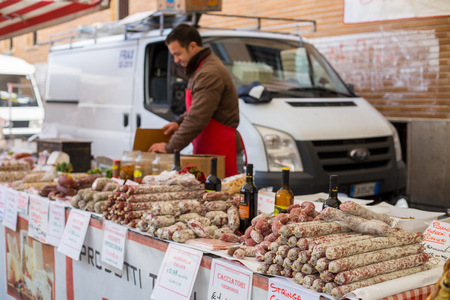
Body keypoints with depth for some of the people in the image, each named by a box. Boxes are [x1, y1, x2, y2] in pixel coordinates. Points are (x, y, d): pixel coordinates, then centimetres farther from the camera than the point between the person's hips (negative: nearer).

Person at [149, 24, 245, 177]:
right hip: (206, 151, 9)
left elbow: (198, 119, -22)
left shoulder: (209, 73, -18)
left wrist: (170, 147, -14)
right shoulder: (199, 69, 16)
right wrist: (179, 122, 14)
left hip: (221, 153, -9)